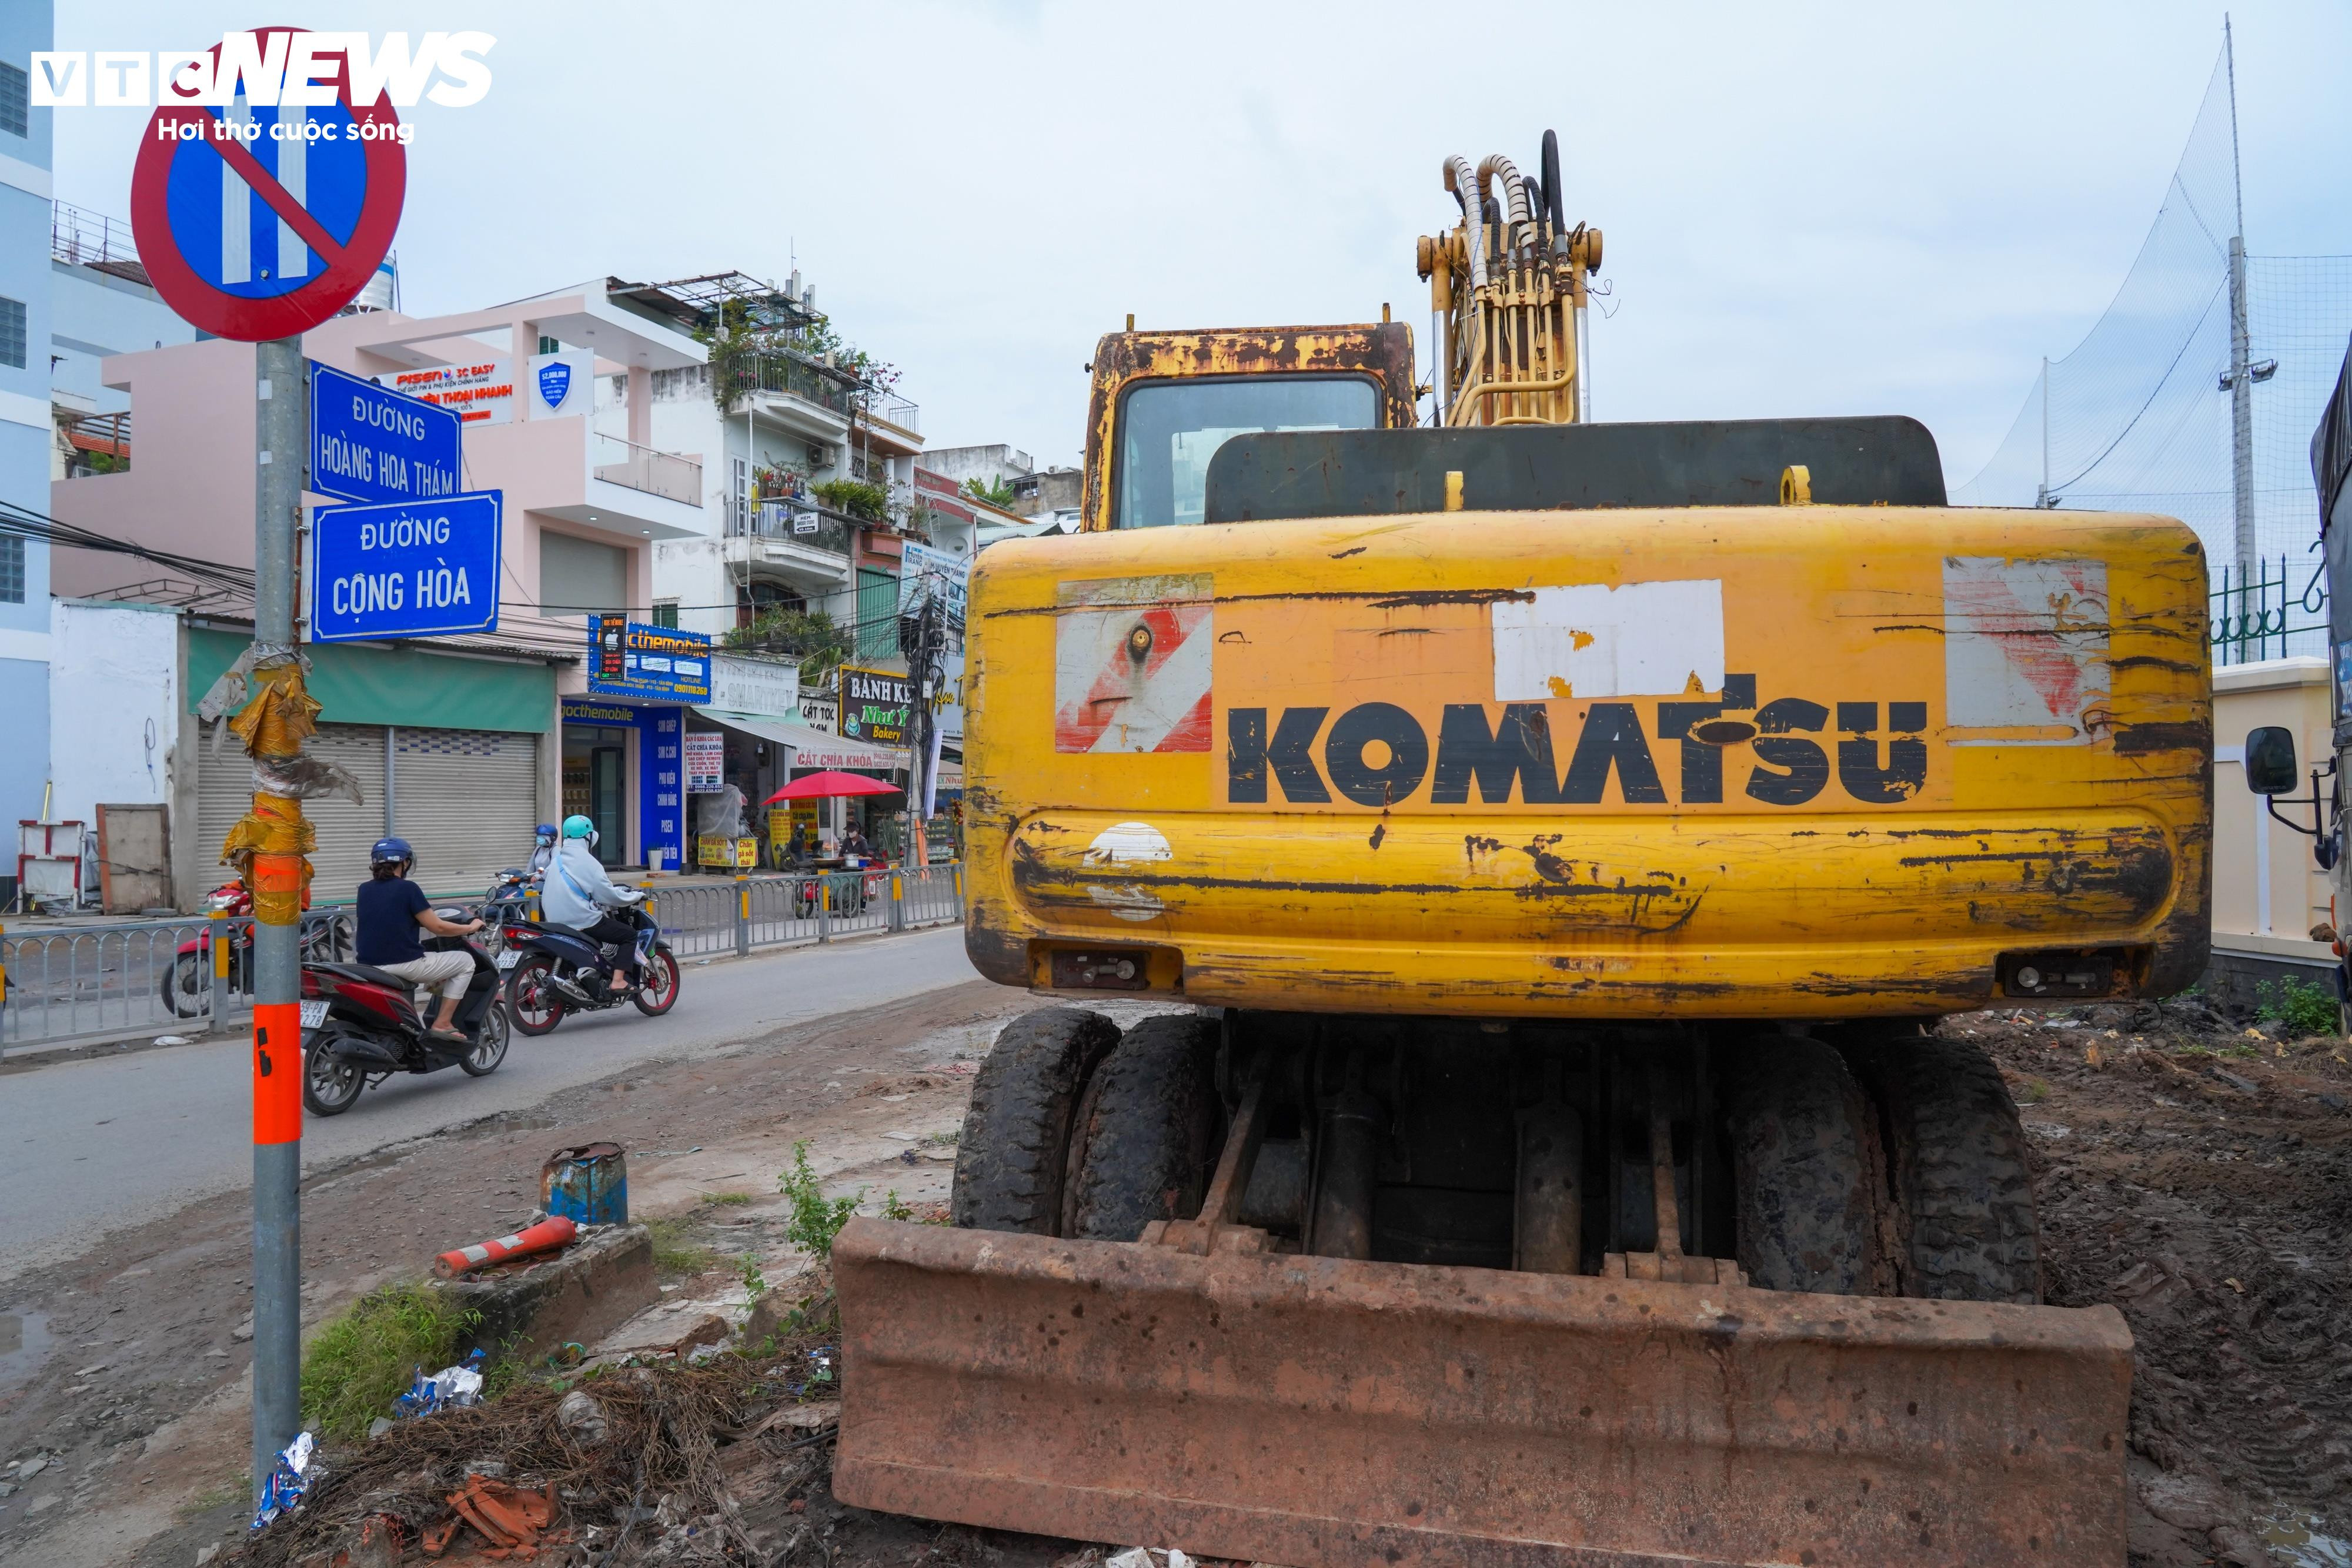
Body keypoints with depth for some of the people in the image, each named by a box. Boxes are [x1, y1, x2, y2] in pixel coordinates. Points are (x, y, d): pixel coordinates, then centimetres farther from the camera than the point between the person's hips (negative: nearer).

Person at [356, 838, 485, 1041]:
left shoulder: (364, 890, 9)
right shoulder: (407, 888, -9)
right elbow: (437, 927, -9)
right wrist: (470, 928, 7)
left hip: (369, 968, 8)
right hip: (404, 966, -8)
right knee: (466, 962, 9)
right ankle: (442, 1024, 3)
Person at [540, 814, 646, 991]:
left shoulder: (557, 859, 12)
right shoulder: (587, 862, -14)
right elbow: (610, 896, -14)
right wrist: (636, 896, 3)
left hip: (557, 922, 9)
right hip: (584, 922, -9)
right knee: (630, 935, 1)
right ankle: (620, 980, -13)